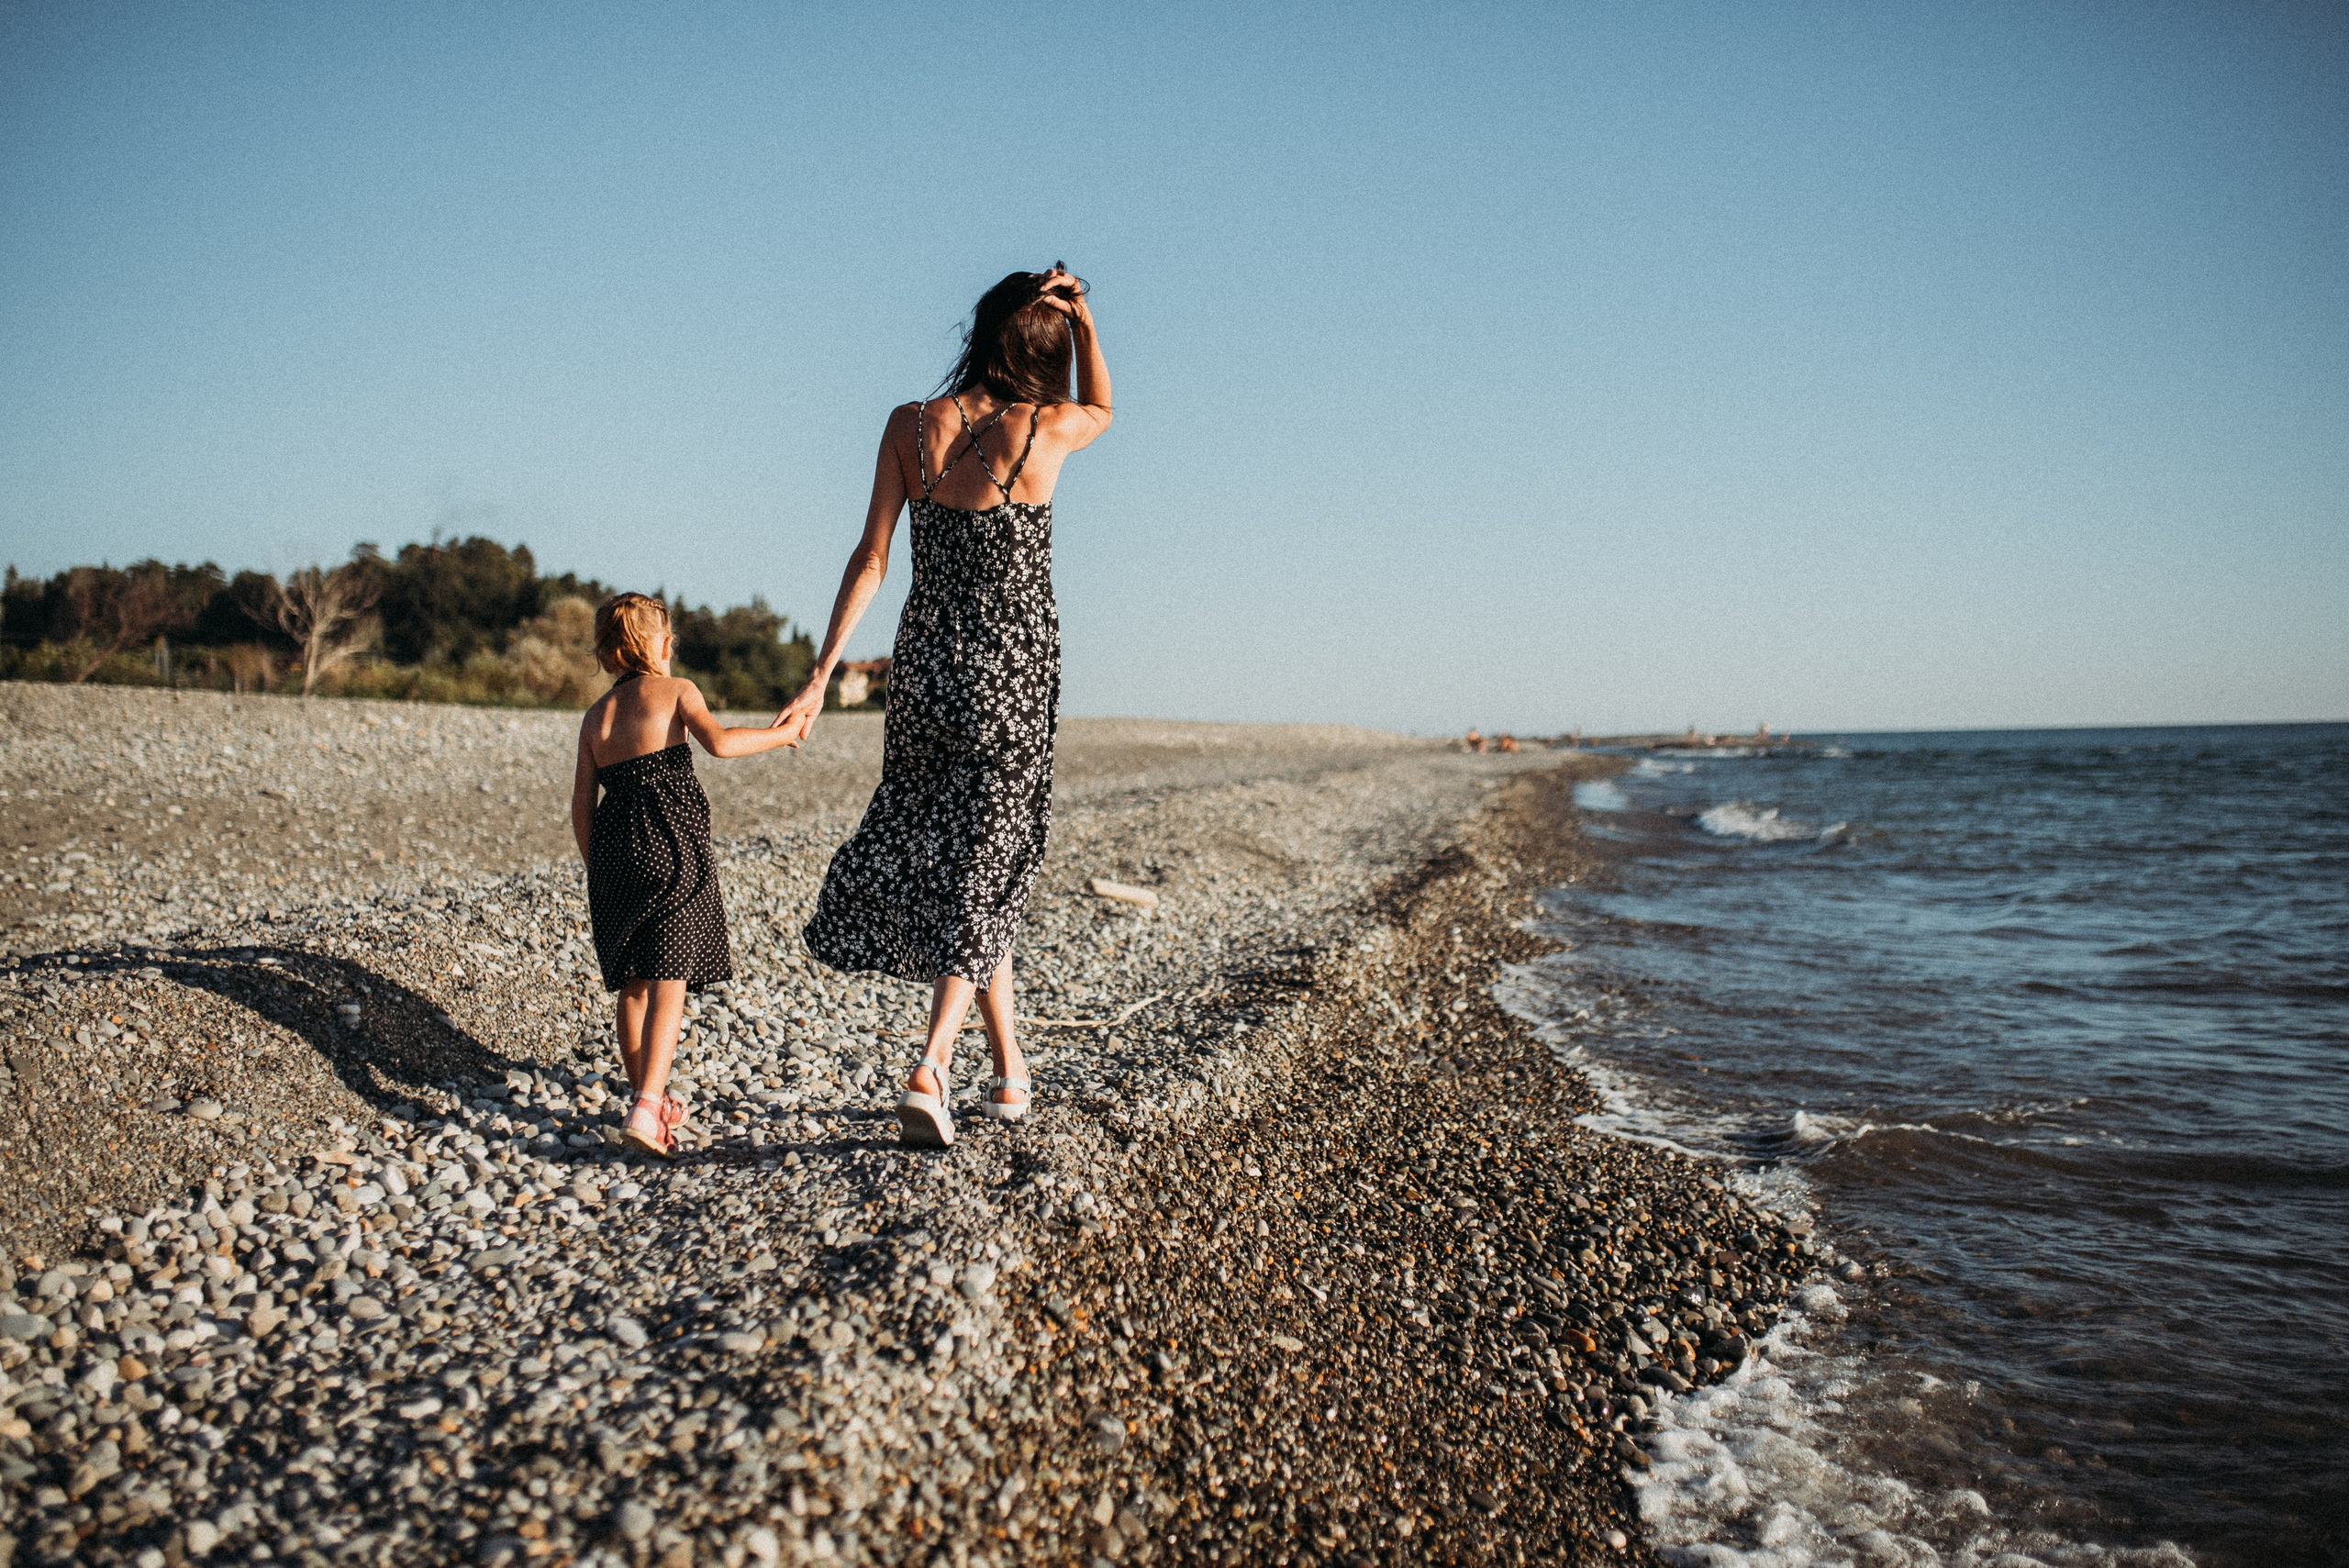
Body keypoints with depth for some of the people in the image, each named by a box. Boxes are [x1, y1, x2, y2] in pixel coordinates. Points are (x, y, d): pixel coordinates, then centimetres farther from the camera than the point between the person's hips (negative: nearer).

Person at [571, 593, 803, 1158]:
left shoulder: (595, 715, 16)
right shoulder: (675, 691, 2)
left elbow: (582, 803, 13)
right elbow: (717, 742, -17)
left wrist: (596, 868, 21)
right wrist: (776, 735, -4)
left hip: (614, 854, 5)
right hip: (671, 847, -5)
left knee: (631, 986, 15)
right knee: (668, 984, -7)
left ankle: (647, 1097, 25)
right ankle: (647, 1107, -19)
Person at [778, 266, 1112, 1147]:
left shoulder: (911, 425, -3)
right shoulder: (1047, 430, -9)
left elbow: (871, 559, -4)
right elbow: (1102, 409, 17)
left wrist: (820, 676, 0)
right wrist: (1082, 317, 5)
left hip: (924, 666, 3)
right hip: (1013, 673, -3)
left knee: (938, 848, 18)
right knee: (983, 870, 5)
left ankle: (1009, 1066, 27)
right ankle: (933, 1064, -11)